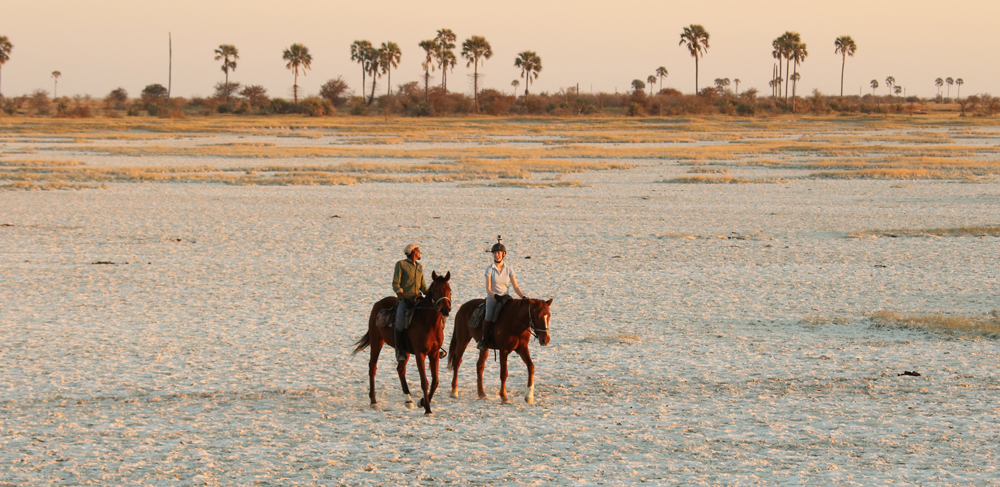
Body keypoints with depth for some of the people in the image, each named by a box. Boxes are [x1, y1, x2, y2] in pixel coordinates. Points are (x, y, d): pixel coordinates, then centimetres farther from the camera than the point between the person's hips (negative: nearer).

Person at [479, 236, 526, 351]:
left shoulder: (509, 269, 4)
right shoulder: (490, 269, -3)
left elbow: (515, 287, 4)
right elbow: (488, 289, -7)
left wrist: (523, 297, -11)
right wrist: (496, 296, -24)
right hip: (492, 298, -3)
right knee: (489, 315, -30)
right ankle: (484, 340, -18)